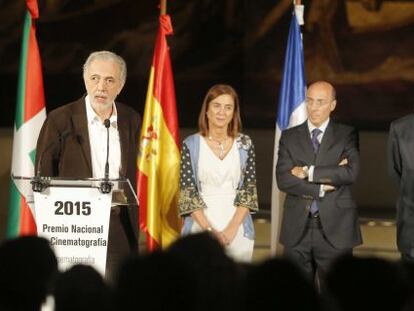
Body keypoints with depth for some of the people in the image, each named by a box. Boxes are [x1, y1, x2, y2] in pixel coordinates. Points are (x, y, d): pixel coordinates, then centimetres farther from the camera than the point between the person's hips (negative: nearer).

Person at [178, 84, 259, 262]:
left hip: (237, 228, 1)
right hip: (200, 225, -1)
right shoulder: (191, 145, 0)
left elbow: (249, 190, 2)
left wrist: (232, 228, -11)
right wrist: (209, 230, -13)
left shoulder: (244, 145, 4)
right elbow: (187, 192, -3)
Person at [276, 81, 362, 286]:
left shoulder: (347, 135, 5)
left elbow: (350, 173, -12)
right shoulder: (289, 137, 9)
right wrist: (320, 188, -12)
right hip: (297, 230, 2)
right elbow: (283, 179, -4)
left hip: (335, 230, -2)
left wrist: (308, 172, -11)